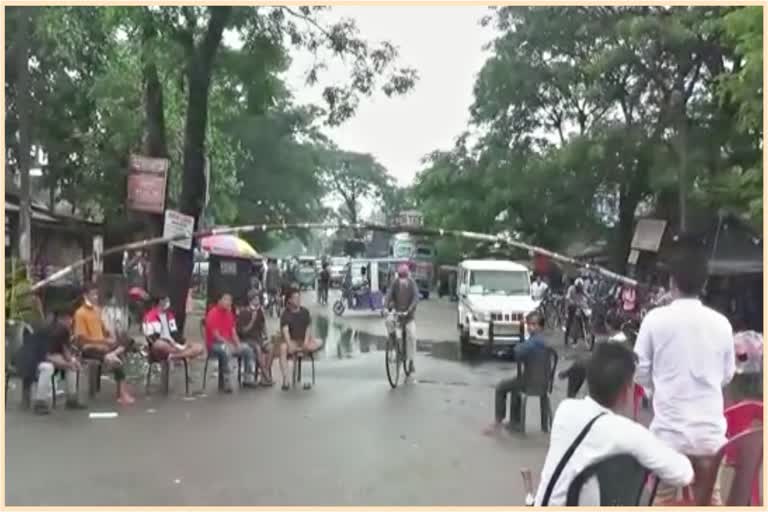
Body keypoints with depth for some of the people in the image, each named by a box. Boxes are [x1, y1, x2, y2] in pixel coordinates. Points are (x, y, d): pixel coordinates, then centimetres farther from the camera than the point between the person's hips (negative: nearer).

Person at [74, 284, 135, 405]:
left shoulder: (97, 310, 14)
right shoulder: (80, 313, -9)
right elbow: (82, 338, -15)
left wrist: (111, 337, 1)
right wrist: (105, 341, -20)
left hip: (102, 344, 8)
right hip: (89, 348, -8)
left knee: (128, 341, -12)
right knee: (117, 357, -30)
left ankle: (112, 355, -36)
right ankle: (122, 393, -26)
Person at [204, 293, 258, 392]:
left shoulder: (229, 313, 10)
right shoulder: (213, 314, -14)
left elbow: (233, 332, 10)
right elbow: (216, 335, -19)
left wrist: (237, 344, -6)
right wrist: (229, 344, -21)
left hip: (228, 343, 9)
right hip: (214, 344, -9)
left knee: (248, 349, -1)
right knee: (226, 350, -39)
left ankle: (249, 379, 0)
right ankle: (226, 383, -33)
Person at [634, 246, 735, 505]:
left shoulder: (656, 318, -9)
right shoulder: (721, 323, -1)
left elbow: (641, 373, -3)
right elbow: (727, 375, 10)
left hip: (669, 431, -2)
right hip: (711, 432, 3)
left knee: (664, 499, 10)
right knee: (710, 498, 15)